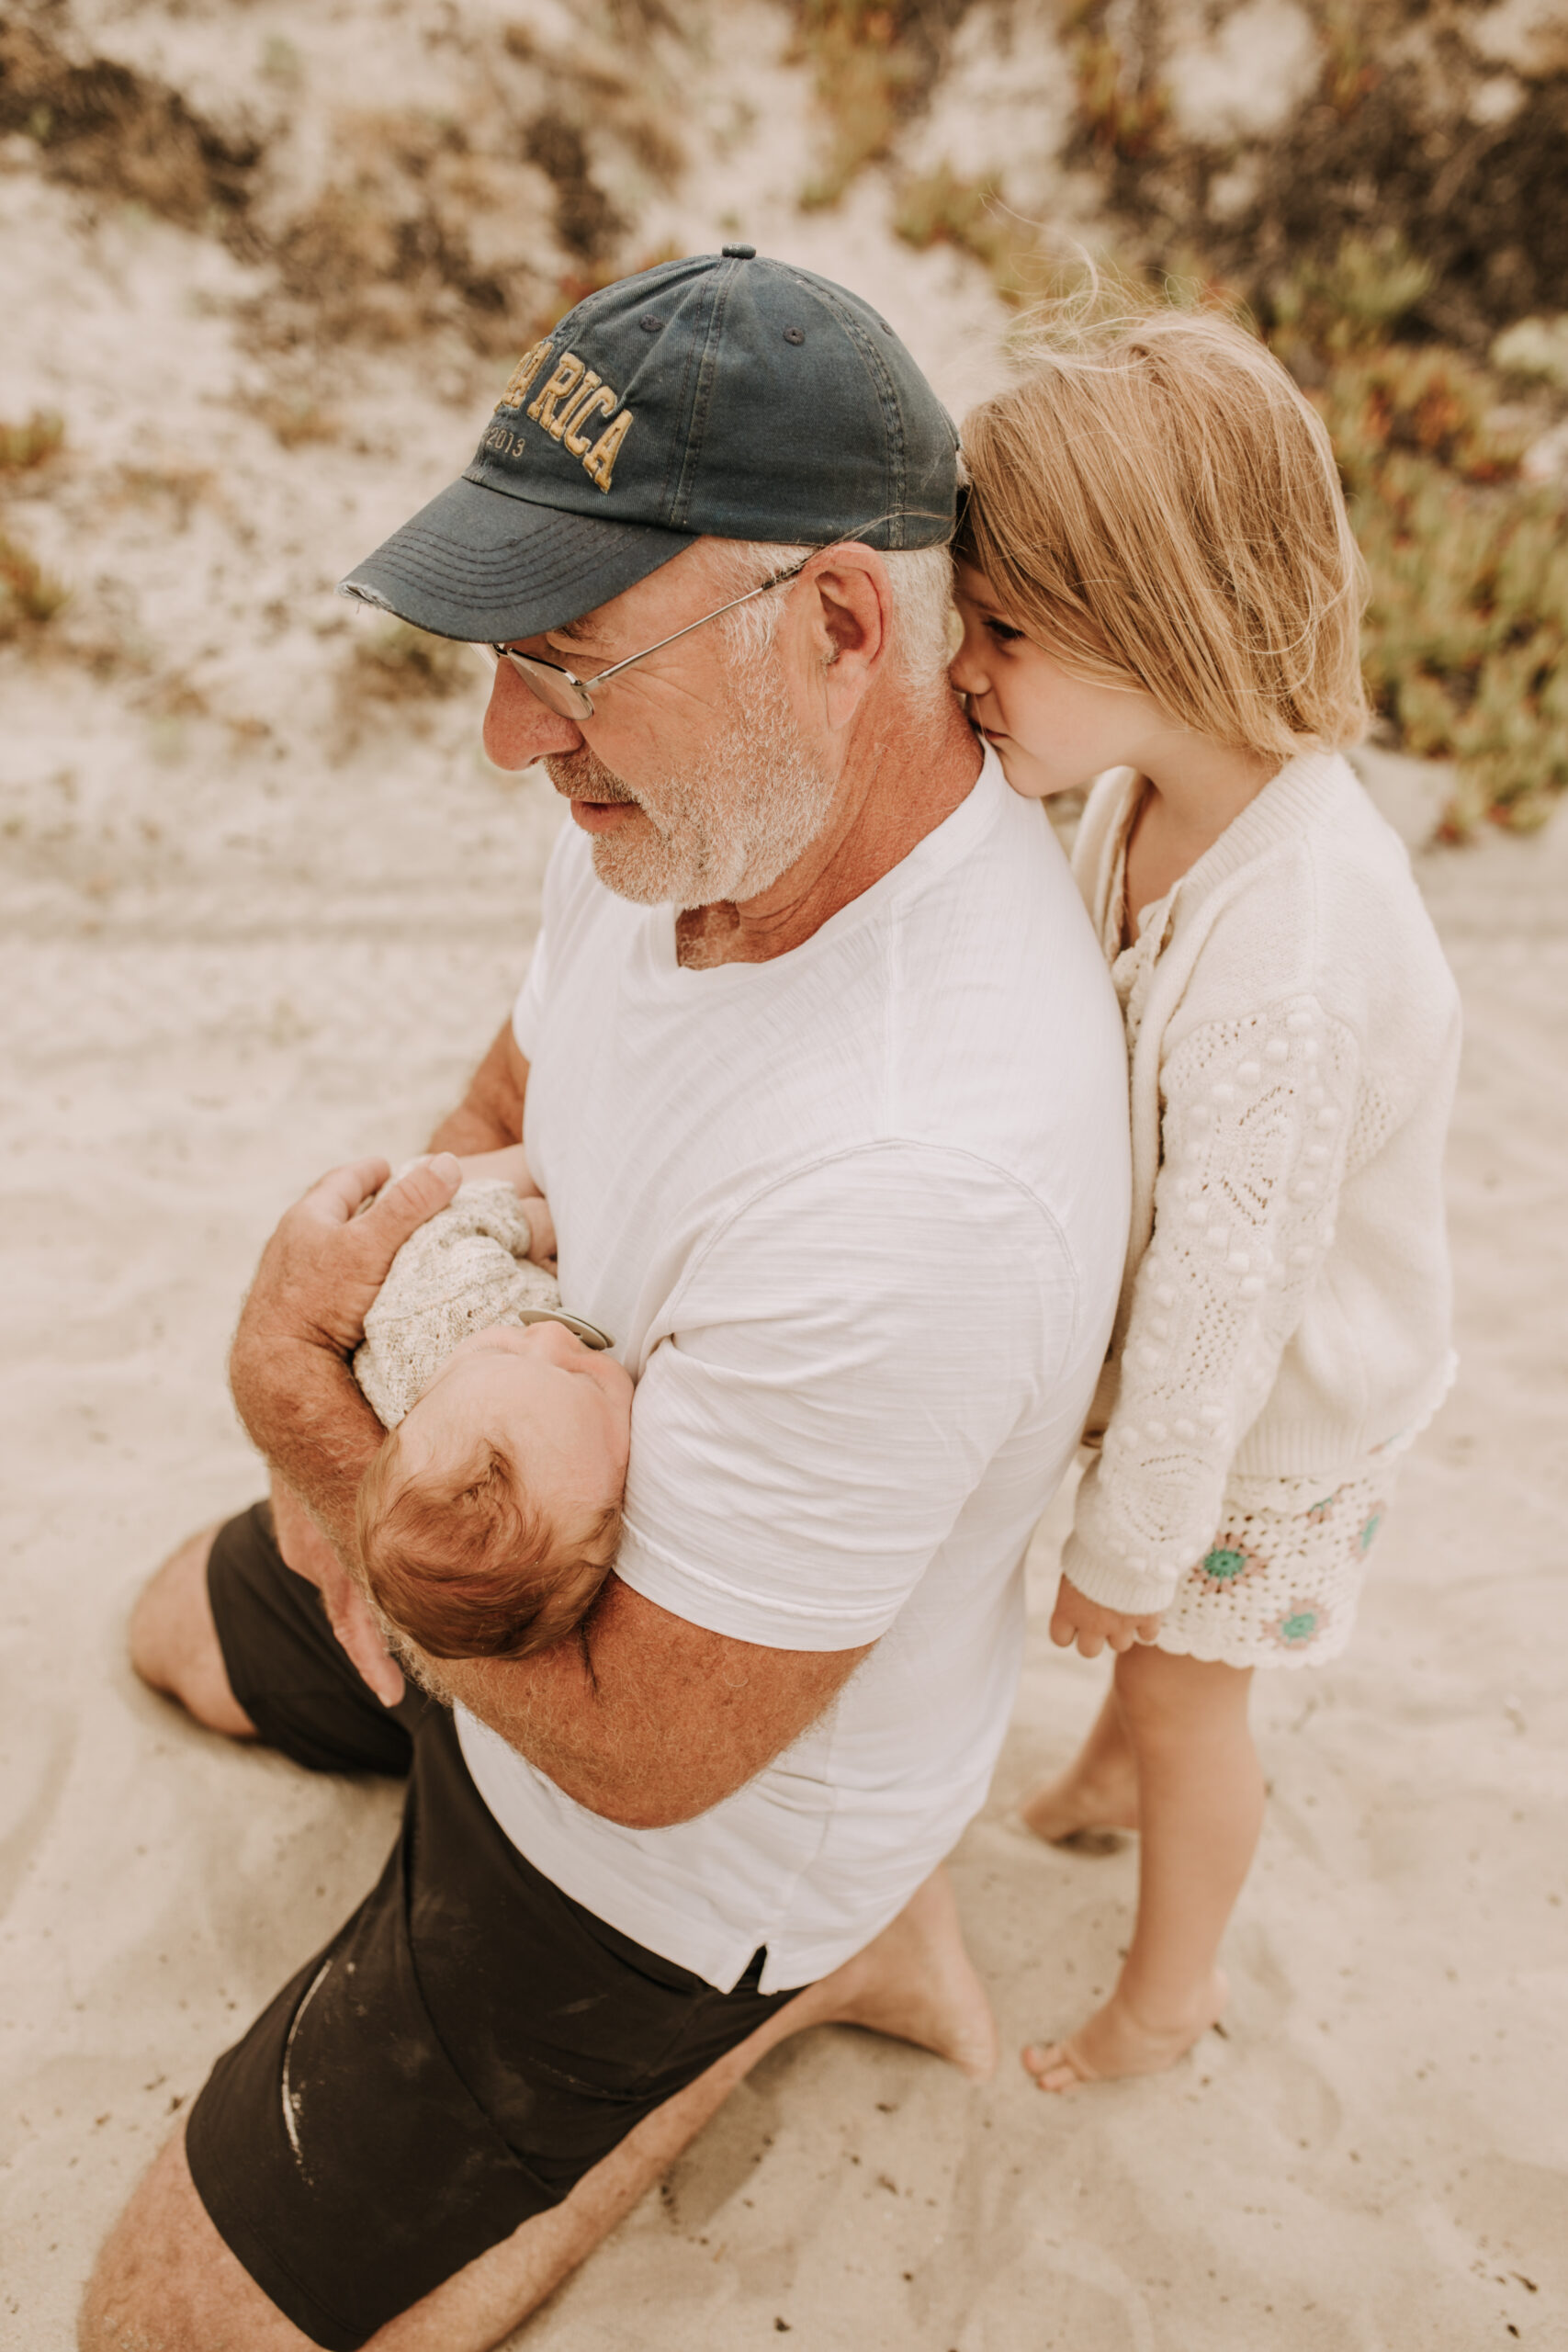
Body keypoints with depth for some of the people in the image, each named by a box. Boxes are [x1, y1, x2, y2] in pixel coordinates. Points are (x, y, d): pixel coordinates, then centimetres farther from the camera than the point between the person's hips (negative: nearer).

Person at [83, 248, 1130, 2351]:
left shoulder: (913, 1187, -42)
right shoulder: (691, 800, -16)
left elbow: (644, 1747, -30)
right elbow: (507, 1111, 4)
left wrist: (301, 1395, -21)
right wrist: (370, 1447, -12)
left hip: (682, 1829, -7)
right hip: (539, 1549, 8)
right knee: (185, 1636, 33)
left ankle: (798, 1979, 14)